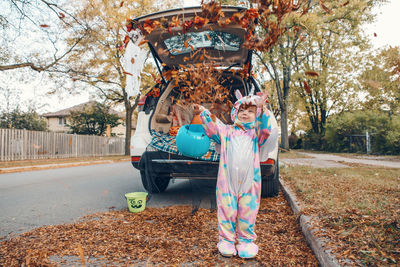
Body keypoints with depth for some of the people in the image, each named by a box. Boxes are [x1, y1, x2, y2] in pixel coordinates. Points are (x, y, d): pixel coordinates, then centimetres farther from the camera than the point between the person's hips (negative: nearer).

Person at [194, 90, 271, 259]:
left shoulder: (256, 133, 11)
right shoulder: (227, 131, 13)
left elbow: (265, 128, -7)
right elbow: (212, 127, 5)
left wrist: (262, 110, -19)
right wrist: (203, 112, -5)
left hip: (250, 181, 0)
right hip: (227, 181, 0)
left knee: (247, 211, 7)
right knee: (227, 210, 6)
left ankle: (245, 240, 25)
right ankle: (227, 240, 23)